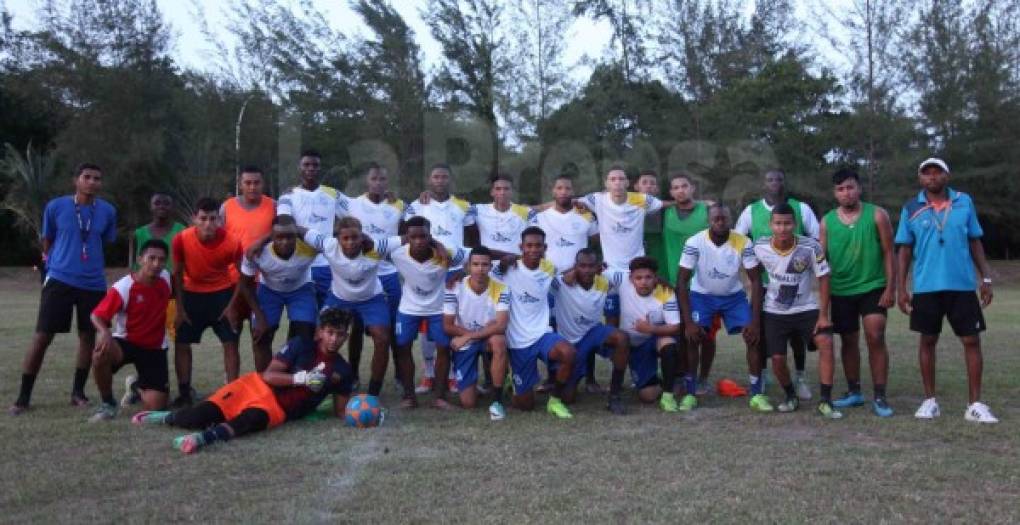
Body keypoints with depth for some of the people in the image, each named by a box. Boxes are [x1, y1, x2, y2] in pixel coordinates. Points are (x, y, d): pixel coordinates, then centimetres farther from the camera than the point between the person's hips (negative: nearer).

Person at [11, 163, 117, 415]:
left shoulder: (108, 211, 1)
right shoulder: (55, 207, -4)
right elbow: (47, 241, 10)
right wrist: (54, 262, 12)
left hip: (93, 283, 2)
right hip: (59, 279, -2)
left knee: (88, 336, 8)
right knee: (42, 337, -3)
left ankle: (78, 391, 22)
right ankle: (23, 396, 8)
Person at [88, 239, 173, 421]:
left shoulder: (166, 278, -9)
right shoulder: (123, 287, -21)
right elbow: (97, 315, -20)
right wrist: (104, 332, -39)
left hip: (155, 348, 3)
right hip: (125, 341, -2)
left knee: (155, 406, -8)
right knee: (101, 353, -40)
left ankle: (137, 385, 32)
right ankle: (108, 403, -12)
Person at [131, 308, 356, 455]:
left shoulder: (343, 371, 3)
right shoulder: (301, 345, -6)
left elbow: (340, 410, 7)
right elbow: (268, 376, -10)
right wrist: (300, 378, -24)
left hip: (278, 410, 0)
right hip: (259, 388, 0)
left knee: (252, 419, -36)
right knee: (200, 415, -17)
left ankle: (205, 437, -59)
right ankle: (166, 417, 12)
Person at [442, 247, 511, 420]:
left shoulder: (500, 289, -18)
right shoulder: (455, 288, -17)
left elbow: (501, 326, -26)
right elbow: (447, 326, -13)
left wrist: (468, 336, -25)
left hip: (489, 338, 0)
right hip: (464, 343, 0)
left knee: (499, 341, -39)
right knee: (468, 403, -8)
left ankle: (497, 400, -24)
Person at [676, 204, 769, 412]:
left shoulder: (743, 243, -22)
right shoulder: (694, 243, -25)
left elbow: (756, 280, -15)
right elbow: (682, 282, -21)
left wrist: (755, 320, -21)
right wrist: (688, 321, -26)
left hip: (734, 296, 1)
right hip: (702, 295, -1)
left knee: (753, 336, -13)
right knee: (692, 338, -18)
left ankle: (757, 394, -1)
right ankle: (689, 393, -4)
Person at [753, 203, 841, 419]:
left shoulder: (811, 247, -18)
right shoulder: (760, 247, -13)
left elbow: (823, 279, -10)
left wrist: (823, 315, -13)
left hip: (807, 309, -1)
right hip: (774, 312, 1)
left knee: (826, 342, -22)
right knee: (777, 359, -3)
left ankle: (826, 401, -13)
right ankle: (791, 397, 25)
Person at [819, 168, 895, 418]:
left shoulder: (877, 215, -4)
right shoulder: (827, 221, 2)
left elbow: (889, 253, -3)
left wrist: (891, 287, -9)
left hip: (873, 288, -3)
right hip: (840, 291, 3)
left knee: (875, 338, -10)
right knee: (849, 341, 11)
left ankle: (879, 397, -2)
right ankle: (854, 392, 24)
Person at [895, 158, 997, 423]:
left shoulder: (964, 202, 4)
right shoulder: (911, 209, 0)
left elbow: (975, 242, 9)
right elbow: (905, 251, 3)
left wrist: (986, 277, 3)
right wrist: (902, 288, -1)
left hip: (962, 285, 1)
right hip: (926, 287, -1)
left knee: (972, 340, 1)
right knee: (928, 340, 7)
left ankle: (975, 404, 9)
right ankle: (930, 401, 17)